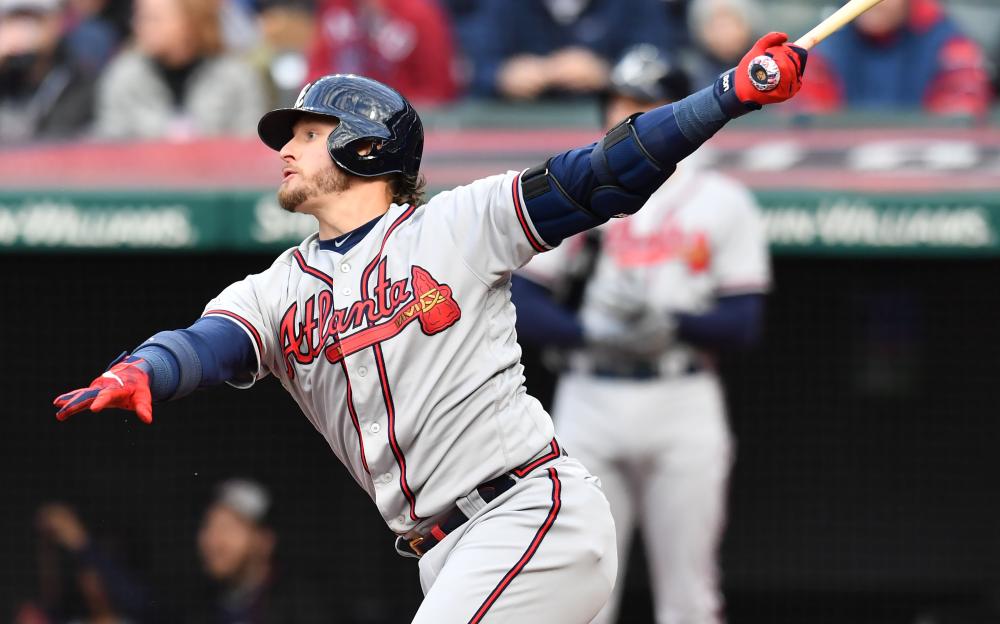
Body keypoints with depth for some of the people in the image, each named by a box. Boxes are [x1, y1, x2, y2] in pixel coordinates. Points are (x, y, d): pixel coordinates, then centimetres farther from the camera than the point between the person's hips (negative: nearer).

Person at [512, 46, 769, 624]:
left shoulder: (724, 202, 5)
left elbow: (744, 323, -1)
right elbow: (522, 306, 3)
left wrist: (669, 322, -18)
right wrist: (593, 330, -15)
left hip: (684, 404, -1)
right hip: (590, 398, 1)